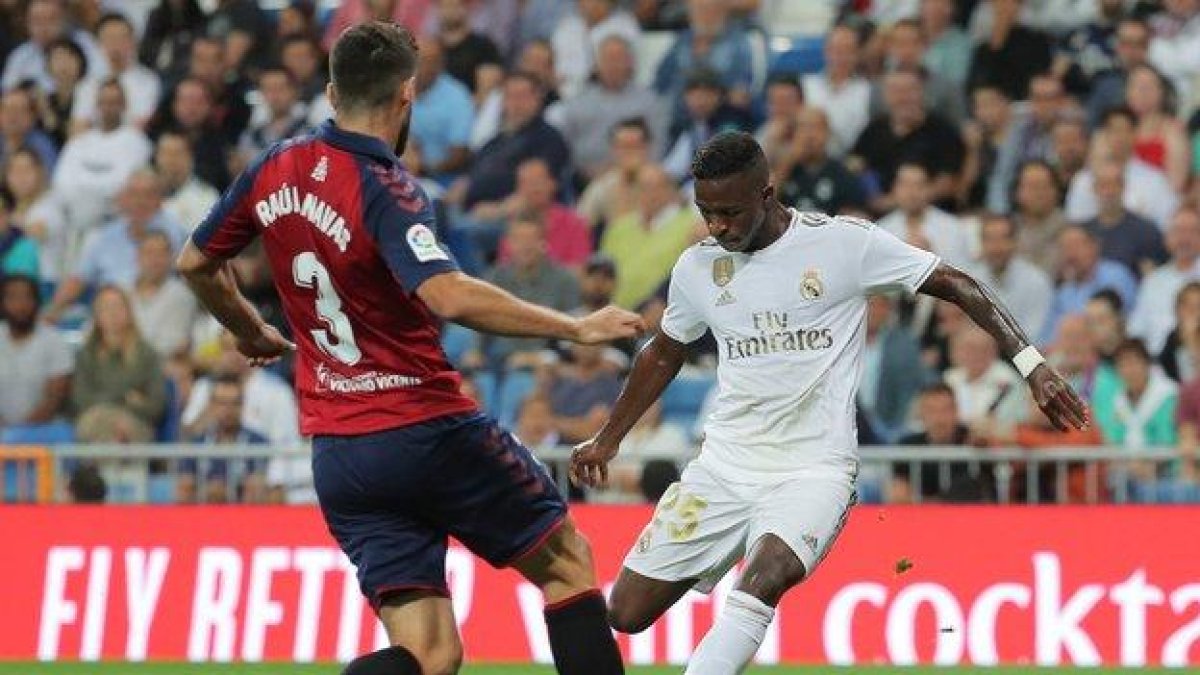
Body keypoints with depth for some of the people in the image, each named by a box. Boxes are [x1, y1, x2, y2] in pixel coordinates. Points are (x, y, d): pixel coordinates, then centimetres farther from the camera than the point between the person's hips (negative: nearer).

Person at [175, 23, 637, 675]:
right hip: (427, 431, -6)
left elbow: (194, 262, 20)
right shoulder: (385, 190, -16)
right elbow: (449, 297, -33)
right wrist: (576, 327, -27)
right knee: (566, 560, 15)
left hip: (337, 454, 6)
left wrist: (252, 333, 37)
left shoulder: (276, 168, 5)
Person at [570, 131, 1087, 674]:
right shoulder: (696, 267, 5)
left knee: (764, 581, -34)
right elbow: (664, 354, 24)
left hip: (814, 465, -5)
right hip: (726, 462, 5)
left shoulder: (843, 242, -8)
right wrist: (608, 440, 27)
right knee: (625, 614, -2)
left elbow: (955, 285, -4)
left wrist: (1031, 364, -12)